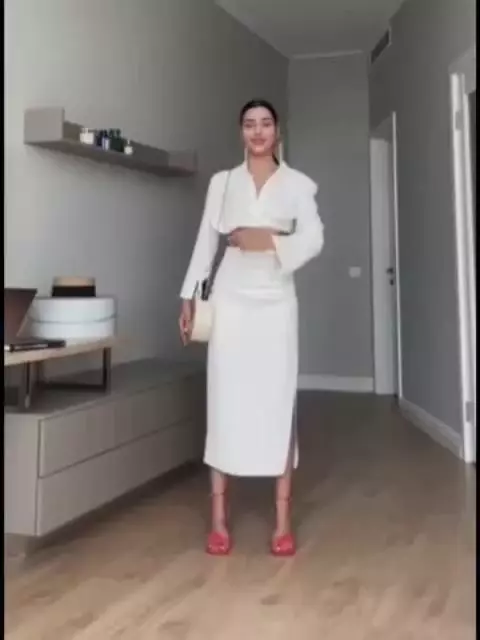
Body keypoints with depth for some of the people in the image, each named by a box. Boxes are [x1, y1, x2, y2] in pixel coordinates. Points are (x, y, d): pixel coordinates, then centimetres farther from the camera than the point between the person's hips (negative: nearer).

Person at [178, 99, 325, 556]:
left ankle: (282, 520, 4)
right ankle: (219, 517, 7)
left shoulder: (297, 183, 7)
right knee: (225, 399, -1)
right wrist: (189, 297, 5)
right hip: (231, 298, 1)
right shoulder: (222, 182, 12)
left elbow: (314, 239, -4)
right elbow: (205, 242, 10)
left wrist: (271, 241, -20)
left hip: (275, 300, -1)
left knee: (278, 400, -3)